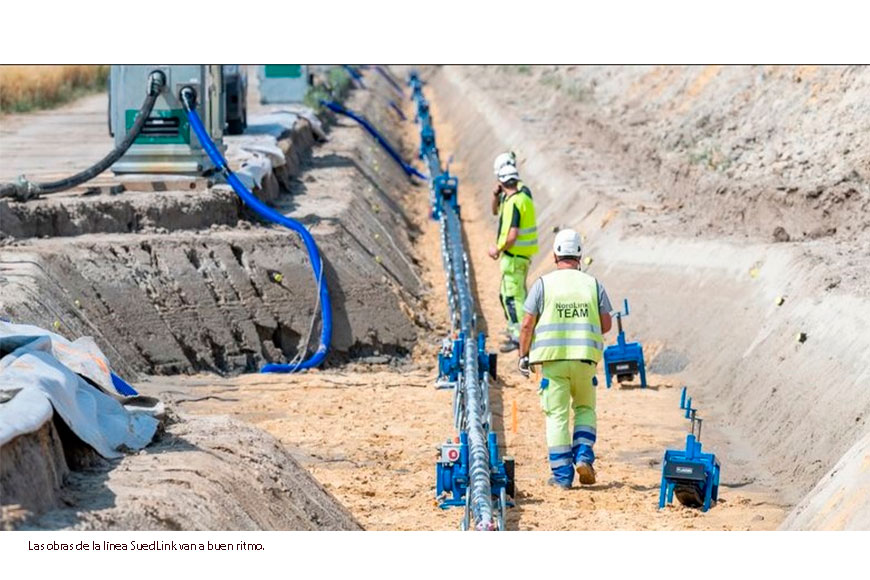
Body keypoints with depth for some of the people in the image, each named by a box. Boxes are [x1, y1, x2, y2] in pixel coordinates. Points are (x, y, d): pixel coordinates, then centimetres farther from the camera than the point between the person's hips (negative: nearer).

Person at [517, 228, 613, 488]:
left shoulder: (543, 283, -2)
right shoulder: (593, 284, 4)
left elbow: (527, 324, -4)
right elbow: (606, 324, 6)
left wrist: (523, 355, 8)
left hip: (553, 358, -2)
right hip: (585, 358, 2)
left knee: (557, 414, 4)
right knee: (585, 408, 21)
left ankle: (562, 474, 3)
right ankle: (584, 456, 2)